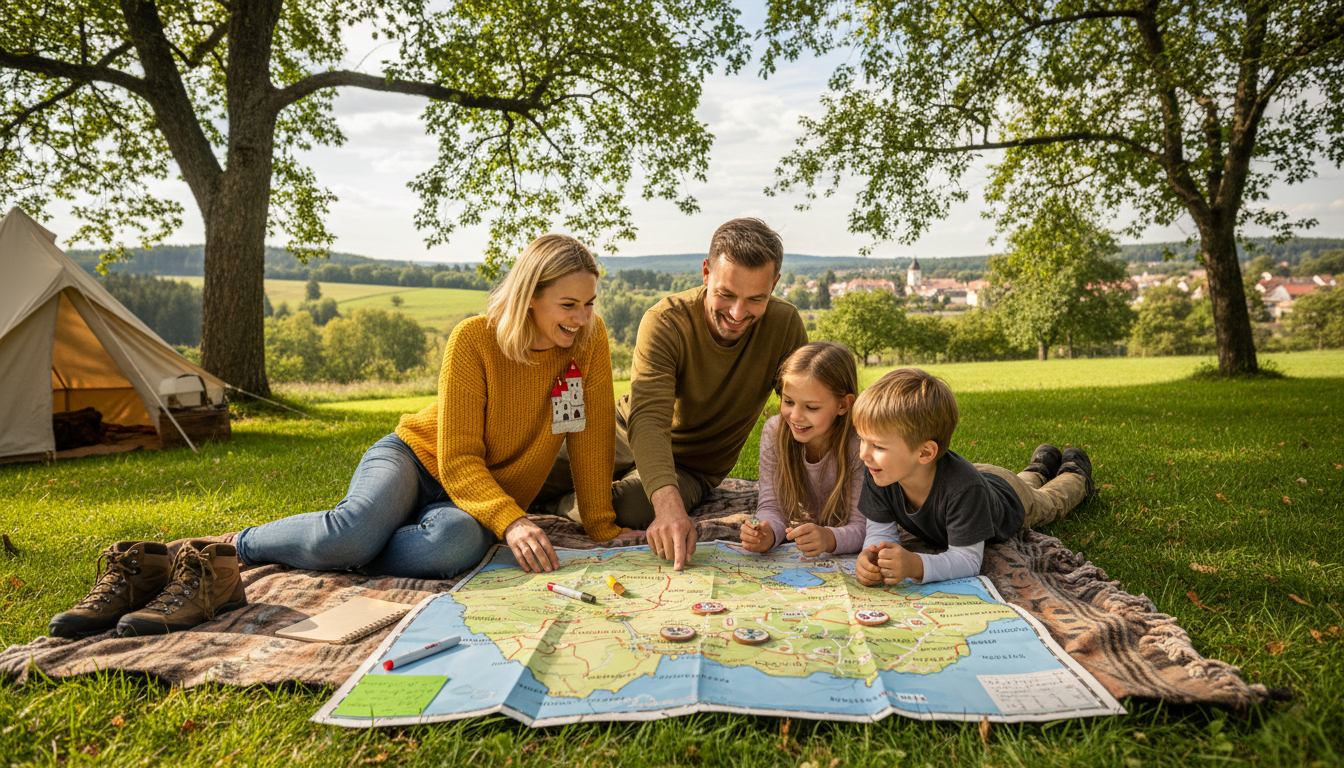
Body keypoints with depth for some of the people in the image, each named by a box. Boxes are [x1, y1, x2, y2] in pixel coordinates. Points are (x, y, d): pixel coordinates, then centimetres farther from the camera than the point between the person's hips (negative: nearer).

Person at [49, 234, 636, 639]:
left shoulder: (590, 340, -9)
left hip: (486, 498, 2)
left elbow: (592, 441, -3)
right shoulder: (475, 339, -17)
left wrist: (604, 528, -4)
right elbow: (458, 460, -19)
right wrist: (511, 520, -35)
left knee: (456, 543, -36)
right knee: (355, 527, -37)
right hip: (416, 458, -2)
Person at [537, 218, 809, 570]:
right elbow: (648, 420, -36)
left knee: (629, 508, -31)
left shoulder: (785, 324, -18)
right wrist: (668, 505, -53)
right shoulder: (665, 321, -24)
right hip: (625, 436, 0)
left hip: (692, 468, 1)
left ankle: (566, 504, 1)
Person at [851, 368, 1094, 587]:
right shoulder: (877, 477, -40)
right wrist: (871, 557, -55)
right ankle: (1041, 467, 63)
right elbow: (881, 531, -31)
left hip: (1010, 500, -4)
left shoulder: (961, 486, -52)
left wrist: (916, 566, -65)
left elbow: (968, 559, -47)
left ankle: (1074, 472, 58)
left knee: (1049, 501, 32)